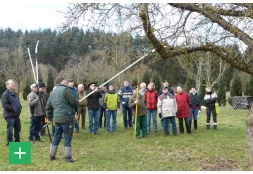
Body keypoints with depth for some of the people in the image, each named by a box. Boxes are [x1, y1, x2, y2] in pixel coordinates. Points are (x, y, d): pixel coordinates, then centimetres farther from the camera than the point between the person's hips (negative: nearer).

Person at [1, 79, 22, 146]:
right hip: (9, 115, -9)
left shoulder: (15, 93, 16)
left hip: (16, 115, 9)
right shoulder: (5, 94, -13)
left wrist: (19, 107, 9)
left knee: (18, 128, 15)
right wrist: (13, 109, -20)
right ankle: (9, 142, 5)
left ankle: (17, 141, 28)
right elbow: (5, 105, -21)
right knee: (10, 129, -4)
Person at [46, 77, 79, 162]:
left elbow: (49, 105, 18)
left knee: (56, 136, 16)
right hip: (66, 117, -8)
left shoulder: (53, 92, 15)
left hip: (56, 118, 8)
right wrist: (77, 102, 7)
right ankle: (68, 157, 3)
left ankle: (52, 155, 22)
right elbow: (73, 102, -15)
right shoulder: (65, 89, -10)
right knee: (67, 137, 0)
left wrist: (50, 117, 24)